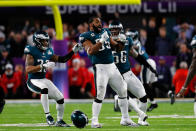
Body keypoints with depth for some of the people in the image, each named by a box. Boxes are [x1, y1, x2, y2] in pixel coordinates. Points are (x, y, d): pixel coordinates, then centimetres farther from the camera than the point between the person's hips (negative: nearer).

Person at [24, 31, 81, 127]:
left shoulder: (48, 52, 8)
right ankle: (47, 115, -31)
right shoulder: (32, 52, -14)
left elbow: (62, 59, 15)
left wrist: (73, 51, 4)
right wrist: (43, 66, -34)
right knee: (44, 89, -38)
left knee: (60, 98, 3)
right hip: (33, 81, -7)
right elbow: (28, 69, -25)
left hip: (44, 80, 8)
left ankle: (59, 121, 22)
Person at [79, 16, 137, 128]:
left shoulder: (106, 32, 16)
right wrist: (101, 41, -24)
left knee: (123, 91, 9)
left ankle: (125, 119, 19)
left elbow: (115, 46, 20)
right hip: (100, 67, -7)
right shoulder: (87, 36, -4)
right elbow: (91, 51, -19)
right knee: (100, 95, -13)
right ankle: (95, 121, -4)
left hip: (112, 66, 7)